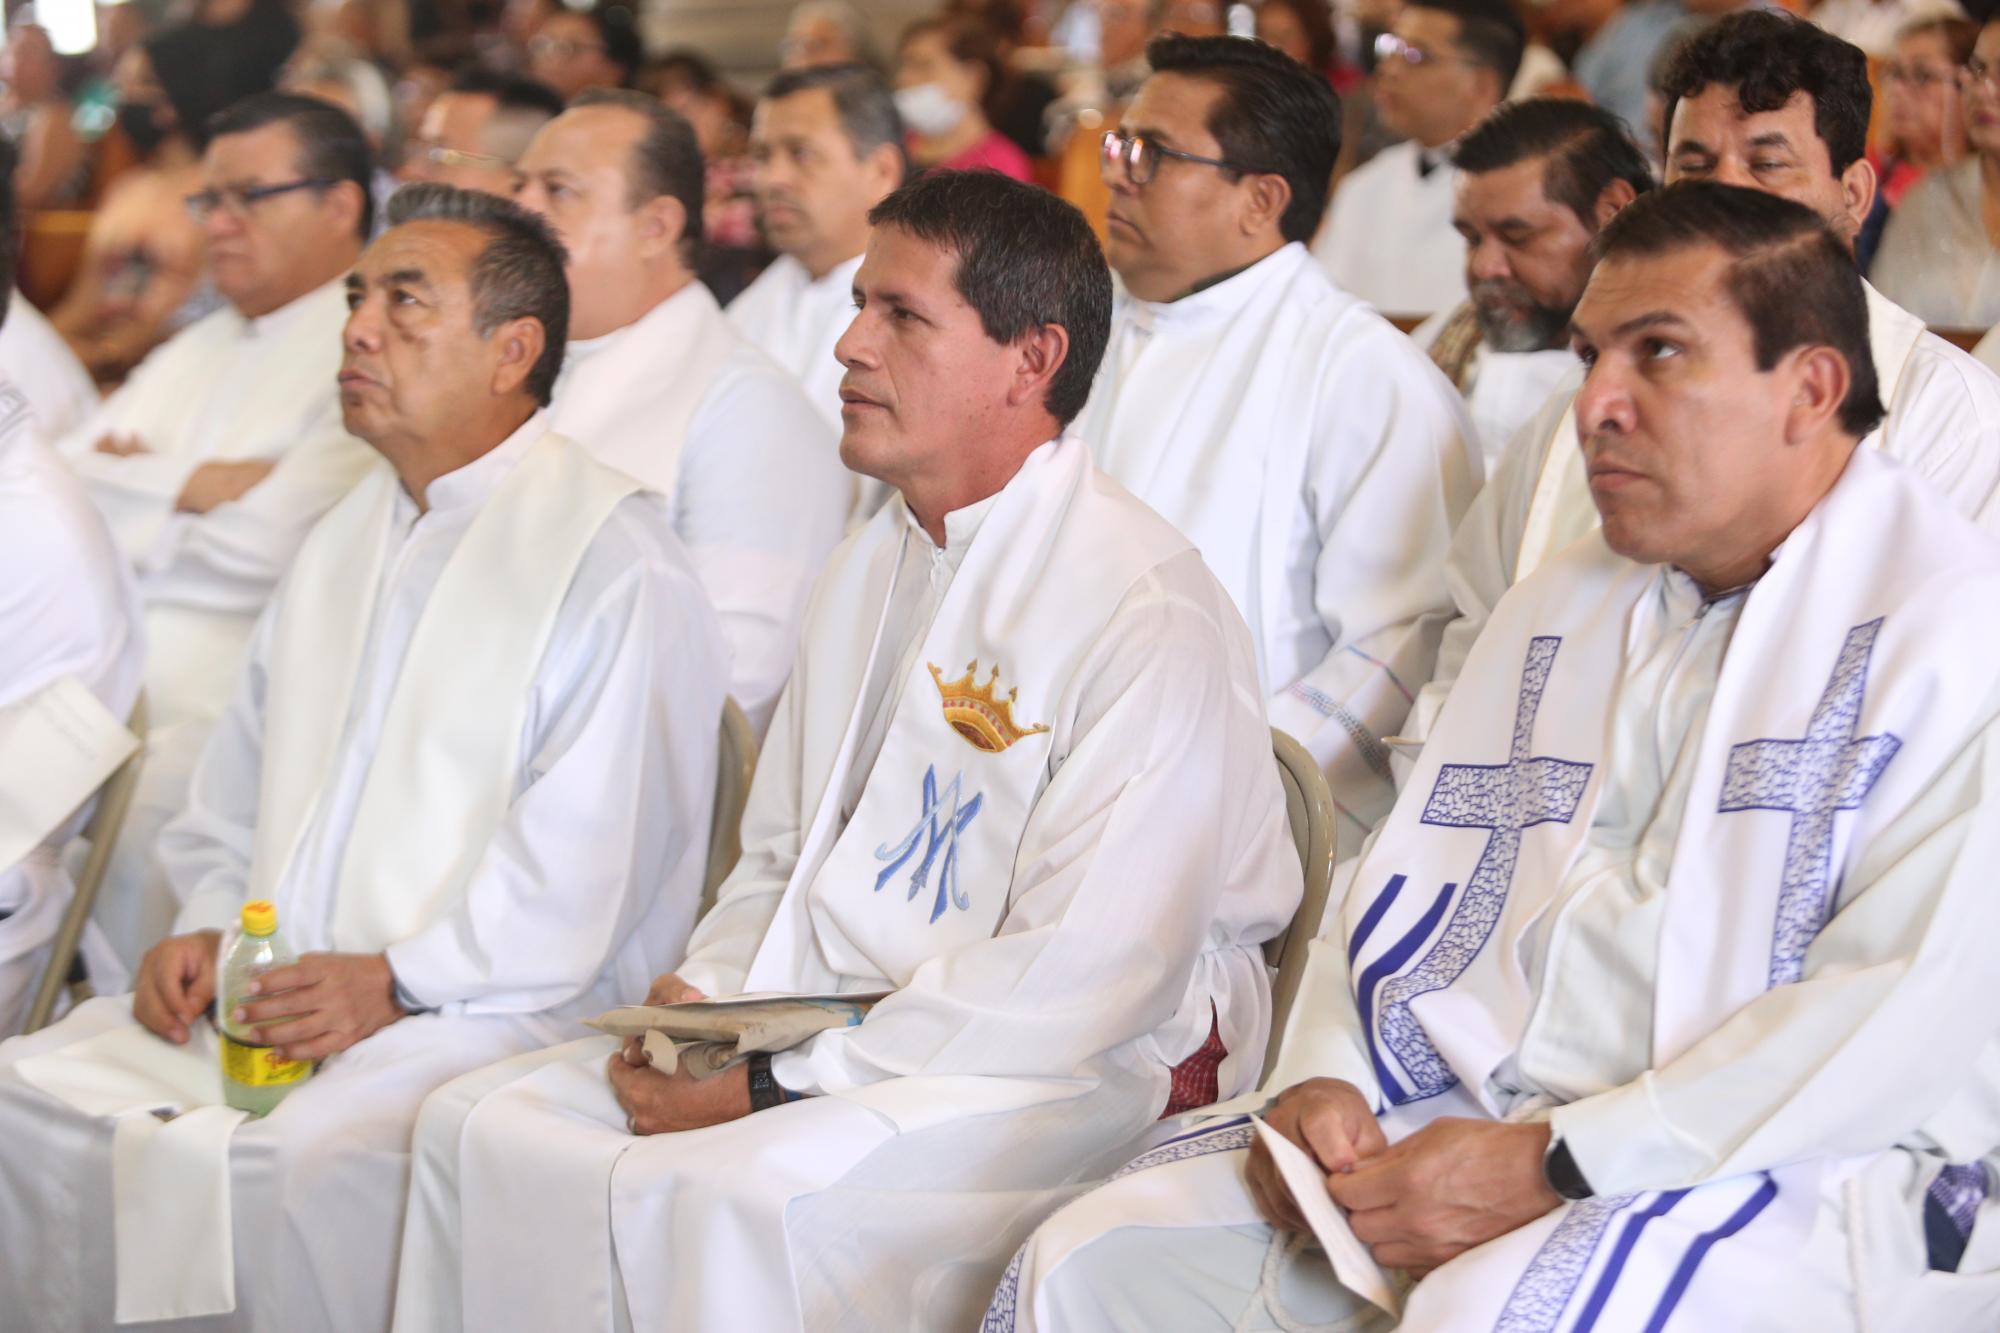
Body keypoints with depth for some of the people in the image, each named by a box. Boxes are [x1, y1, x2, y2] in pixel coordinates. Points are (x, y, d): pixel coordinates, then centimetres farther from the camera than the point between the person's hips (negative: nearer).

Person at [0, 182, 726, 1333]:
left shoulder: (617, 558, -5)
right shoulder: (347, 539, 22)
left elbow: (594, 848, -15)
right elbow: (243, 786, 26)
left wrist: (401, 980, -20)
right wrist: (210, 927, 7)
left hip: (493, 1006, -7)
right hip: (275, 984, 8)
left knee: (297, 1159, -33)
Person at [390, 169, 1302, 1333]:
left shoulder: (1147, 614, -16)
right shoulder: (872, 571, 14)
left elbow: (1086, 978, -22)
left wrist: (780, 1085, -20)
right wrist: (707, 996, -1)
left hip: (1067, 1069, -8)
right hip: (839, 1033, 9)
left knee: (734, 1194, -33)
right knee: (482, 1127, -5)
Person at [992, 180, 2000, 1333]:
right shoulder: (1564, 603, 20)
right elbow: (1422, 877, 20)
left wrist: (1553, 1167, -20)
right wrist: (1321, 1079, -2)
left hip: (1812, 1174, -7)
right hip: (1486, 1120, 7)